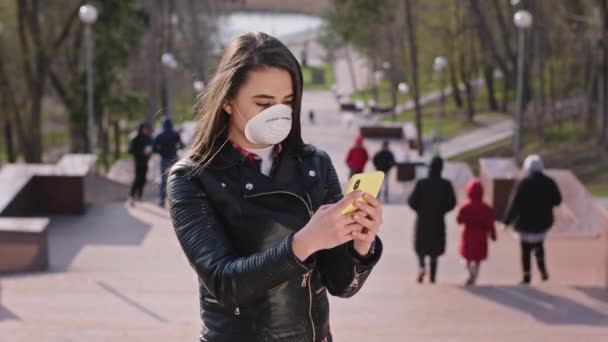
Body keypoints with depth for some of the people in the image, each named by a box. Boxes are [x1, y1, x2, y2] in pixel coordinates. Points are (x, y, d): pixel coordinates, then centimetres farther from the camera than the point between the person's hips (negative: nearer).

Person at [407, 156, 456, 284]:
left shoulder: (421, 183, -12)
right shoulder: (446, 184, -9)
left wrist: (419, 209, 8)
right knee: (434, 248, 14)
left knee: (420, 246, 17)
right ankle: (432, 277, 12)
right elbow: (452, 202, -9)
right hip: (438, 221, 1)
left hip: (423, 219, -1)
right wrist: (442, 210, 9)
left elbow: (412, 201, -12)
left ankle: (422, 266, -10)